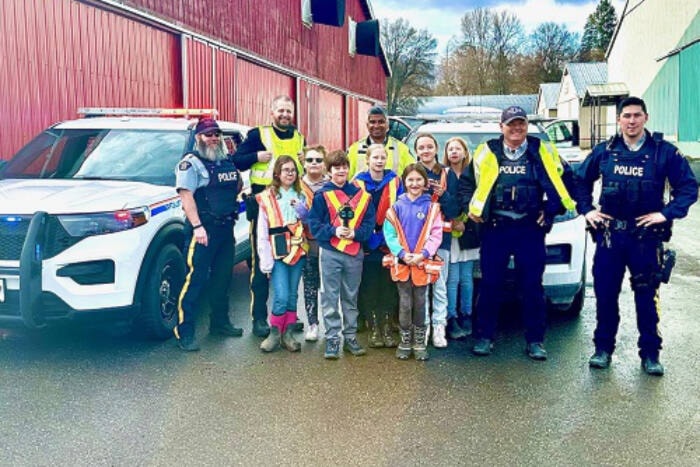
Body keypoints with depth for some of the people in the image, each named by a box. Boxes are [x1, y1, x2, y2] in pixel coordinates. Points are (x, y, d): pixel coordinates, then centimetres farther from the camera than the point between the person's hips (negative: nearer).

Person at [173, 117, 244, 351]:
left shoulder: (227, 161, 16)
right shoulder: (191, 162, -6)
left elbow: (238, 185, 31)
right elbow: (186, 195, -16)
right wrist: (197, 226, -24)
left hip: (226, 228, 7)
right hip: (202, 229, -7)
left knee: (222, 278, 15)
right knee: (195, 279, -9)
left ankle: (220, 322, 29)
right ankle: (185, 332, -5)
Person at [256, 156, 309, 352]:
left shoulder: (301, 196, 13)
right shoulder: (267, 197, 0)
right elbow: (262, 232, -2)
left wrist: (304, 213, -7)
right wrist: (265, 260, -8)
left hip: (298, 251, 4)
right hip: (278, 253, -4)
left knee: (292, 296, 7)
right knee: (281, 296, -10)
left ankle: (288, 334, 18)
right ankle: (274, 333, 6)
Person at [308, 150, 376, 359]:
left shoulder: (360, 194, 5)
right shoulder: (322, 195, -1)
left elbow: (369, 223, 2)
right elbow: (314, 224, -5)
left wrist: (356, 233, -15)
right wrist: (334, 231, -18)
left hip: (355, 252, 3)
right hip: (330, 252, -2)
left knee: (351, 297, 12)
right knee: (330, 298, 2)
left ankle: (350, 337, 23)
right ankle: (332, 339, 10)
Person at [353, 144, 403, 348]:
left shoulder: (395, 181, 4)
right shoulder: (358, 182, 2)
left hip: (389, 242, 1)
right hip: (366, 243, -1)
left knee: (388, 286, 4)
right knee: (368, 286, 3)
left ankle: (386, 327, 16)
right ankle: (374, 328, 15)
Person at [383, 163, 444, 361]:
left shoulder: (431, 207, 1)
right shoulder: (397, 207, 2)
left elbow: (436, 235, -4)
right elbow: (389, 234, -3)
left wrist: (423, 254, -16)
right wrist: (403, 254, -14)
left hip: (422, 263, 0)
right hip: (402, 263, 0)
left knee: (420, 304, 8)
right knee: (405, 304, 5)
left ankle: (420, 343, 20)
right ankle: (405, 342, 18)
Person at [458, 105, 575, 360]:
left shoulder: (543, 152, 5)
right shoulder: (486, 153, 5)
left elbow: (564, 182, 10)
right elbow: (465, 182, 14)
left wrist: (551, 210, 0)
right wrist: (470, 207, 2)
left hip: (531, 229, 0)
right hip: (494, 229, 0)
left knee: (532, 287, 3)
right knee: (490, 285, 4)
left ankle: (535, 341, 14)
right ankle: (484, 337, 15)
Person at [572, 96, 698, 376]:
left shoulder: (664, 151, -2)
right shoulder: (604, 151, 5)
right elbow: (580, 180, 17)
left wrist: (667, 213, -10)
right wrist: (586, 209, 6)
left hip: (646, 236, -2)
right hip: (609, 234, 2)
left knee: (647, 296, 5)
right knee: (605, 293, 7)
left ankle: (650, 354, 18)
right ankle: (603, 348, 21)